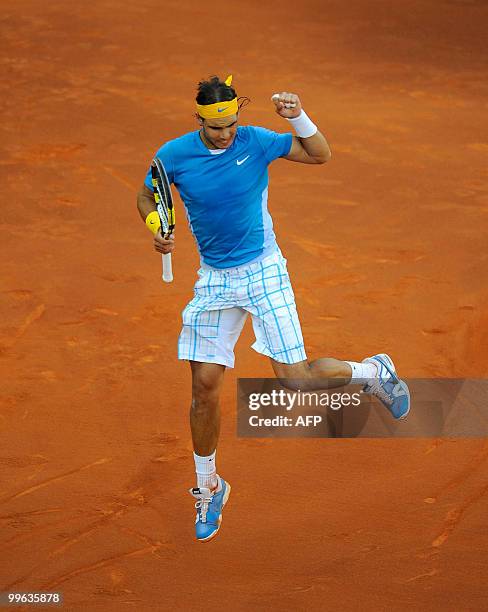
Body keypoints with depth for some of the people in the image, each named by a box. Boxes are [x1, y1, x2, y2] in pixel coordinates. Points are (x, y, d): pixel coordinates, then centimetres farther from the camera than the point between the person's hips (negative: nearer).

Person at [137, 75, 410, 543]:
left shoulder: (256, 142, -10)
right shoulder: (174, 155, -8)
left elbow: (320, 155, -2)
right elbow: (145, 196, 9)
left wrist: (297, 118, -20)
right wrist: (156, 230, -12)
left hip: (263, 271, -2)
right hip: (215, 279, 2)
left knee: (294, 377, -9)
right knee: (204, 386, 1)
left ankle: (372, 372, 21)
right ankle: (208, 487, 21)